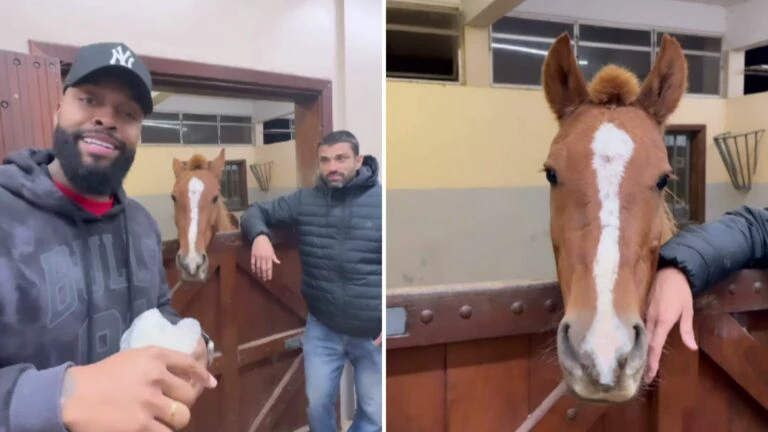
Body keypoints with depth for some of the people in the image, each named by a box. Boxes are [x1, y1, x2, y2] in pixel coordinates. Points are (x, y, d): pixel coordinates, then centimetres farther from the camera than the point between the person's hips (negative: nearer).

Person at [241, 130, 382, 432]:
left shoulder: (380, 201, -10)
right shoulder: (305, 201, -1)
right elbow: (256, 212, 8)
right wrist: (259, 236, -18)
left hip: (373, 332, -1)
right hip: (322, 328, 2)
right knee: (317, 403, 17)